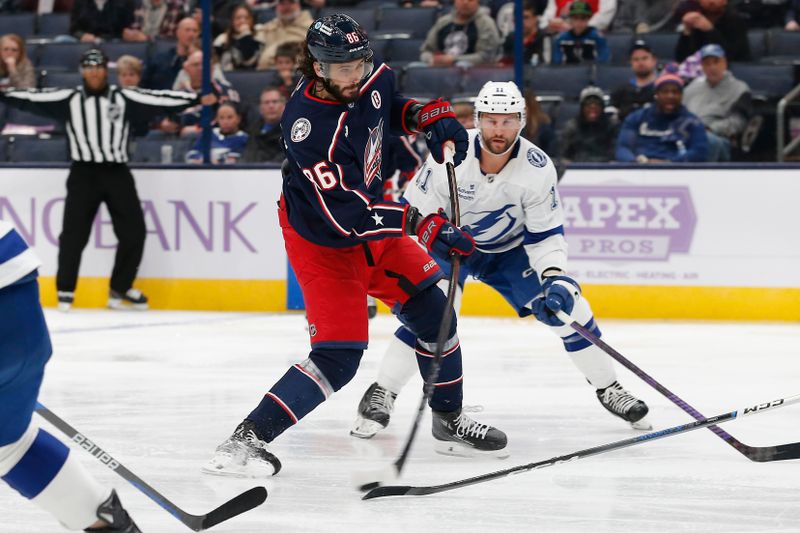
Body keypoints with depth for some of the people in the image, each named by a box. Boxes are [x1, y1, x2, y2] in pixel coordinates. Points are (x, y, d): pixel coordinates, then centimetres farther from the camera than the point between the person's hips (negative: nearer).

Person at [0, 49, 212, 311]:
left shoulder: (124, 98, 4)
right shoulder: (69, 99, 3)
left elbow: (159, 100, 0)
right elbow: (33, 99, -1)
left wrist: (197, 99, -6)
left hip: (116, 172, 2)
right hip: (83, 173, -2)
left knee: (134, 231, 1)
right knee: (74, 233, -6)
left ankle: (120, 289, 16)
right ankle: (65, 290, 5)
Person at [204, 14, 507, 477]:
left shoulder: (373, 79, -11)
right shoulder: (310, 129, -34)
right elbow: (346, 216, -35)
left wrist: (430, 117, -2)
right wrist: (422, 226, -38)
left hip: (370, 220, 8)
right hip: (322, 242, -8)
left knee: (433, 310, 10)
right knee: (339, 356, -16)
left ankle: (450, 421, 29)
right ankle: (248, 438, -12)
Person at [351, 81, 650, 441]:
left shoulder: (537, 167, -23)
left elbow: (545, 233, -15)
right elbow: (414, 212, -19)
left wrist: (554, 277, -30)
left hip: (509, 249, 2)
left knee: (567, 307, -7)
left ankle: (609, 390, 12)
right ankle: (381, 394, -15)